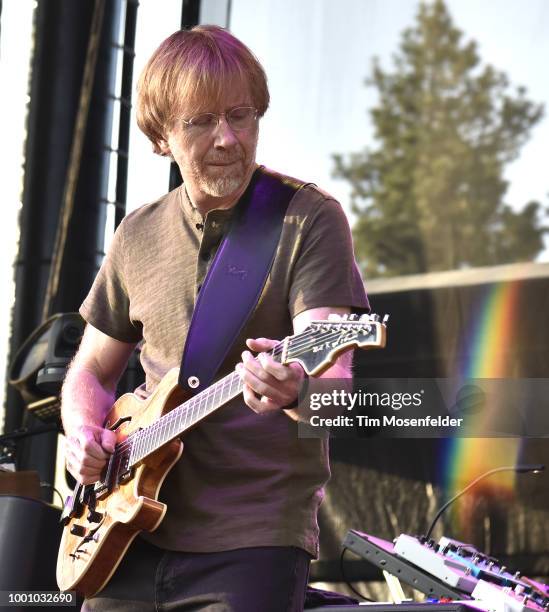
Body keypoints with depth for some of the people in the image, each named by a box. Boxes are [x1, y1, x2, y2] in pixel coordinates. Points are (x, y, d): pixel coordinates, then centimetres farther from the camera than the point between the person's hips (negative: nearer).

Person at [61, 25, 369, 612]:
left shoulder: (310, 220, -5)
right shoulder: (138, 236, 9)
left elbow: (332, 375, -16)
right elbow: (92, 370, 20)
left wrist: (295, 388, -39)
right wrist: (84, 432, -1)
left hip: (254, 542, -5)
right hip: (135, 537, 5)